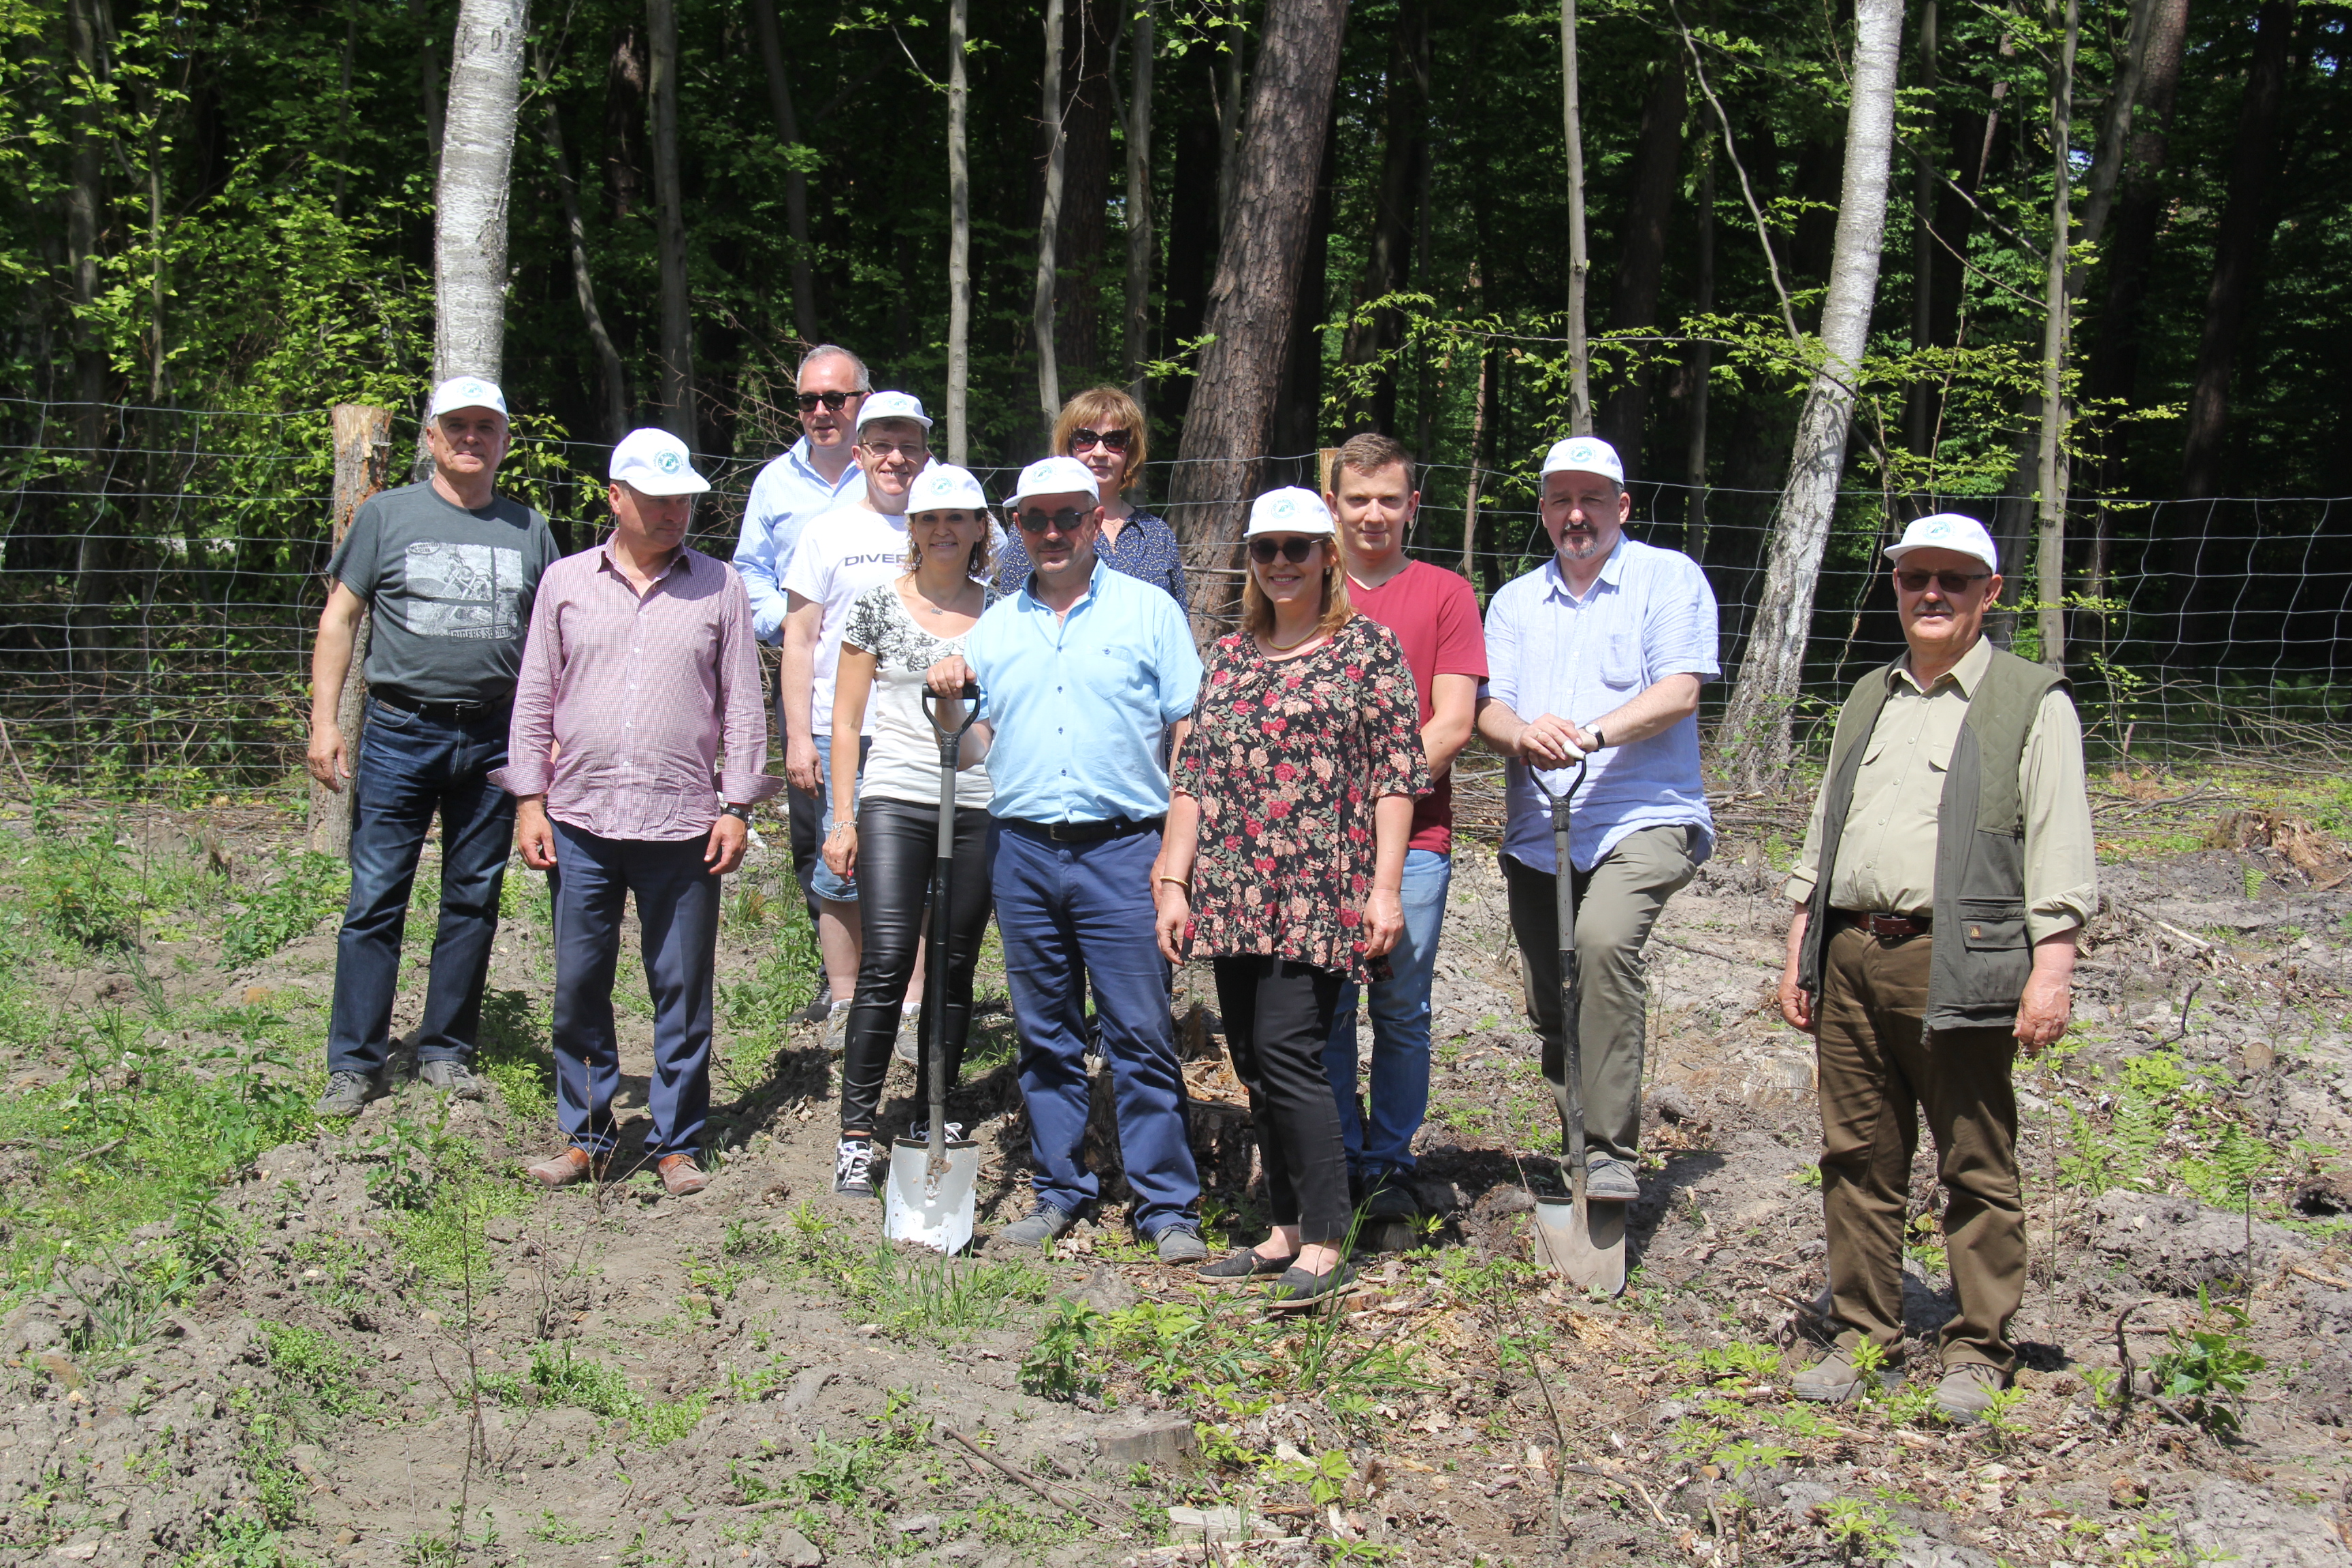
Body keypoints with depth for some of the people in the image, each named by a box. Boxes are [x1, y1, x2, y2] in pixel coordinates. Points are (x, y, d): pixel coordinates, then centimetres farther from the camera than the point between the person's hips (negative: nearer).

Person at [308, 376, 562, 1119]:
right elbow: (340, 619, 5)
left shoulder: (528, 529, 11)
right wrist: (324, 720, -4)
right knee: (376, 899, -3)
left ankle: (447, 1051, 19)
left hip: (494, 740, 2)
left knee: (474, 901, 8)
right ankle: (356, 1063, 4)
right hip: (400, 732, -2)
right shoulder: (388, 515, 5)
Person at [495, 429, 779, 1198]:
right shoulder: (566, 582, 8)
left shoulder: (720, 587, 6)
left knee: (683, 992, 4)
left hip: (682, 825, -1)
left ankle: (677, 1142, 15)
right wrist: (529, 801, 3)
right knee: (578, 988, 7)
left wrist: (737, 806, 0)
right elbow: (535, 699, 10)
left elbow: (743, 704, 6)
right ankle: (584, 1134, 20)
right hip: (580, 820, 1)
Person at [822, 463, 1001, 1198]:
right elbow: (846, 719, 6)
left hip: (978, 806, 2)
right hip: (894, 802, -2)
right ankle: (856, 1132, -4)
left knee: (954, 970, 6)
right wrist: (842, 818, 1)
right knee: (886, 964, -11)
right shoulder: (878, 605, 5)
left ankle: (934, 1126, 17)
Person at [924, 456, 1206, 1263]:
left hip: (1121, 848, -4)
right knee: (1046, 1036, 10)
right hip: (1022, 850, 4)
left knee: (1141, 1034, -4)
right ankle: (1060, 1190, 20)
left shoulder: (1148, 610, 5)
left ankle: (1167, 1205, 3)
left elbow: (1189, 733, 1)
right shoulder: (995, 627, 15)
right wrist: (948, 693, -2)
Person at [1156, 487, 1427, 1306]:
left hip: (1319, 893, -6)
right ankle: (1286, 1231, 18)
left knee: (1287, 1051, -13)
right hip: (1234, 894, 6)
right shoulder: (1228, 655, 16)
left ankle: (1325, 1245, -4)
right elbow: (1193, 776, 15)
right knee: (1253, 1062, 7)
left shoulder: (1370, 647, 1)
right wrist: (1174, 881, 8)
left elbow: (1396, 776, -3)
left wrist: (1385, 887, -9)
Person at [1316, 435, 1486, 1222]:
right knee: (1326, 1008, 4)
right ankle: (1337, 1161, 16)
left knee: (1402, 1010, 2)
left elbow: (1453, 722, -2)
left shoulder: (1445, 594, 5)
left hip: (1413, 837, -1)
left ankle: (1390, 1163, 15)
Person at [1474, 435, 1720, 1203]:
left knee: (1604, 939, -31)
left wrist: (1591, 733, -25)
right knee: (1550, 1008, 8)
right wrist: (1524, 734, -17)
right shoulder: (1515, 601, 19)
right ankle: (1576, 1153, 29)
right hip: (1536, 833, 6)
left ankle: (1612, 1153, -26)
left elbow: (1679, 691, -9)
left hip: (1644, 816, -5)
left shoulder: (1669, 577, 4)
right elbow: (1488, 708, 8)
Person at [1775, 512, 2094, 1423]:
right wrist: (1800, 953, 16)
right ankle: (1863, 1334, 19)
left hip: (1959, 966, -5)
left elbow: (2059, 846, -5)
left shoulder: (2031, 702, 2)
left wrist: (2051, 969, -13)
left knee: (1977, 1170, 1)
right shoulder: (1866, 701, 20)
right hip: (1850, 958, 5)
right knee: (1857, 1158, 9)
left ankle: (1978, 1351, 11)